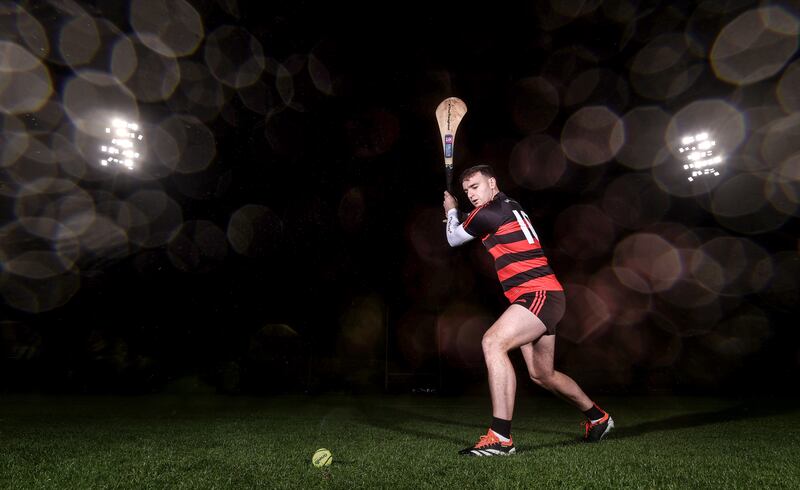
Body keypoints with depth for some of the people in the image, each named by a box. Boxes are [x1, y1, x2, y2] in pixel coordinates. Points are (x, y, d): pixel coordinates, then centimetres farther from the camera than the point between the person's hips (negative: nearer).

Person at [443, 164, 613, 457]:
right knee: (542, 375, 19)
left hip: (540, 294, -10)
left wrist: (451, 211, 24)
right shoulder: (510, 206, 17)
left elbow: (453, 239, 5)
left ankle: (500, 438, -29)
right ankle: (598, 418, 41)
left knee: (493, 342, -27)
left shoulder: (490, 212, -10)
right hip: (540, 295, 10)